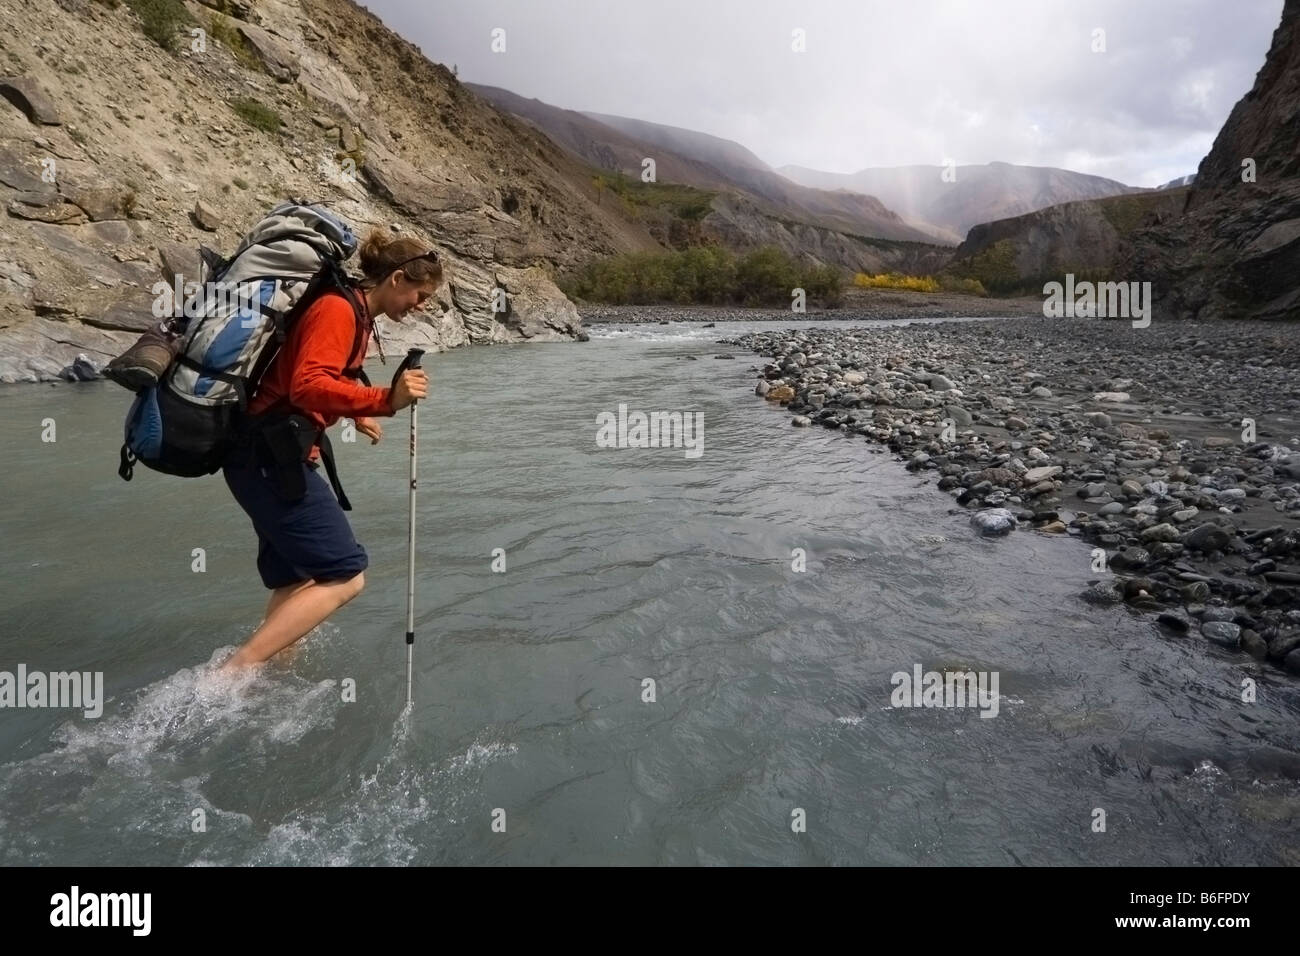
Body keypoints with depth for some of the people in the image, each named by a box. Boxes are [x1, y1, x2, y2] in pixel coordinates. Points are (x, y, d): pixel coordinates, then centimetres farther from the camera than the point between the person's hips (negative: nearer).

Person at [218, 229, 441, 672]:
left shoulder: (355, 314, 16)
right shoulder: (339, 309, -14)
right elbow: (307, 387, -29)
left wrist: (356, 415, 35)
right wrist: (384, 400, -38)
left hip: (269, 456, 10)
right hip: (272, 457, -10)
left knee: (297, 581, 14)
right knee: (345, 576, -11)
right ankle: (234, 671, -12)